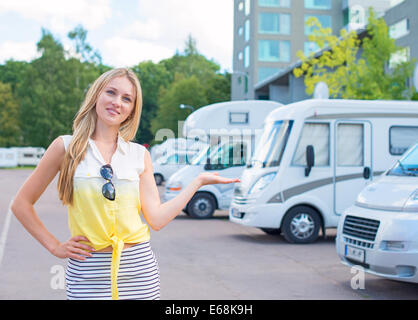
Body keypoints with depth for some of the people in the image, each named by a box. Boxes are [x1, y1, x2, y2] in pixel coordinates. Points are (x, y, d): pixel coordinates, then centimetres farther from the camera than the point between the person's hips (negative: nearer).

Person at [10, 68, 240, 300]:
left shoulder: (140, 155, 7)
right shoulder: (66, 147, 1)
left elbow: (157, 219, 0)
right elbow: (21, 203, 5)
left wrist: (199, 182, 1)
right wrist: (54, 246, 0)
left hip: (139, 268, 2)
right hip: (88, 271, -2)